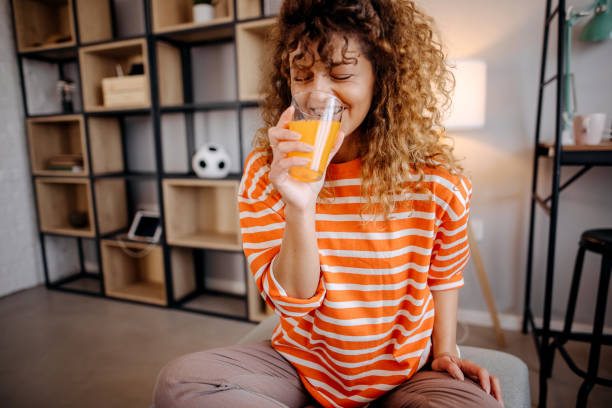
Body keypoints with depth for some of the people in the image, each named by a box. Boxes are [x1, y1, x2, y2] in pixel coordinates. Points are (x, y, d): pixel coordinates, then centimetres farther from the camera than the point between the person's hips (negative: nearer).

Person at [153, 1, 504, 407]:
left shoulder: (433, 175, -12)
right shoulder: (265, 171, -11)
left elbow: (444, 272, 6)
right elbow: (292, 299, -15)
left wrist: (445, 350, 1)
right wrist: (300, 208, -30)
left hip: (406, 372, -1)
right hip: (301, 364, 2)